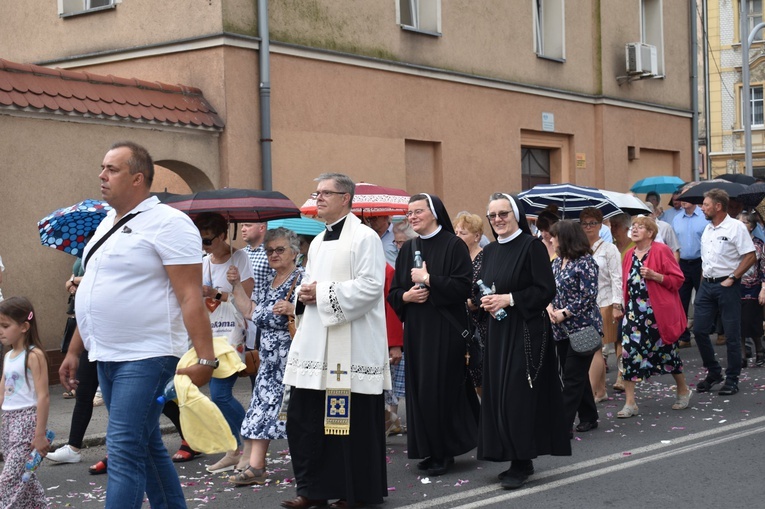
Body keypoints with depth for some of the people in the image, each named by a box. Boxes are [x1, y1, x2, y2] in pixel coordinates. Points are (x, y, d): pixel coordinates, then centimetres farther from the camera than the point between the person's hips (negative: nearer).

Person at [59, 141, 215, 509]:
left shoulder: (167, 223, -11)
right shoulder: (108, 224, 15)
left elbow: (190, 297, -17)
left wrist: (205, 359, -22)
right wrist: (74, 351, 21)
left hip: (146, 357, -9)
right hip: (107, 357, 9)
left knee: (124, 452, -11)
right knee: (147, 447, 15)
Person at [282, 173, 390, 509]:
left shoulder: (364, 237, -8)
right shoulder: (318, 242, 18)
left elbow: (370, 287, -18)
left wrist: (323, 293, -15)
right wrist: (305, 293, 2)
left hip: (352, 344, -8)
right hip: (315, 343, 8)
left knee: (353, 421, -1)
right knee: (304, 418, 7)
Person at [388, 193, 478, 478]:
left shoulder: (453, 246, -5)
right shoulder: (408, 249, 13)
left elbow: (464, 286, -14)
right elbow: (394, 291, 14)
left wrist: (428, 280, -14)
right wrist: (406, 296, -7)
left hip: (445, 329, -6)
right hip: (415, 329, 6)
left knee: (440, 387, -6)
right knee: (419, 388, 5)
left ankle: (444, 451, 5)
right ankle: (429, 449, 13)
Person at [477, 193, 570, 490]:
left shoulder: (532, 246, -8)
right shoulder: (489, 251, 12)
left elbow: (546, 290, -12)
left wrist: (509, 299, -18)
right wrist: (486, 301, -2)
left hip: (526, 331, -7)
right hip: (497, 331, 7)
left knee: (518, 395, -8)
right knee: (499, 395, 6)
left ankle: (522, 462, 1)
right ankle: (517, 458, 15)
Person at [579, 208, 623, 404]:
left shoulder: (609, 249, -1)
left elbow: (616, 279, -5)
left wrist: (617, 305, -11)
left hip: (603, 304, -4)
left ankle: (590, 393, -11)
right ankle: (601, 391, 17)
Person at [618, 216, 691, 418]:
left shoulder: (661, 250, -8)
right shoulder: (629, 255, 10)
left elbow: (678, 279, -10)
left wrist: (655, 276, -22)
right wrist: (625, 304, 12)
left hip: (658, 311, -5)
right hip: (635, 311, 5)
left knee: (667, 350, 8)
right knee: (628, 352, -6)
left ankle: (683, 391, 33)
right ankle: (630, 403, -3)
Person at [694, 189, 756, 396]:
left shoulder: (736, 227, -10)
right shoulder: (708, 229, 13)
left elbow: (751, 256, -14)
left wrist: (732, 278, -16)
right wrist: (703, 281, 12)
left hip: (726, 286, -7)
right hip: (706, 285, 7)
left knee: (732, 335, 1)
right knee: (699, 330, 6)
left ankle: (732, 379, 10)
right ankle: (713, 373, 21)